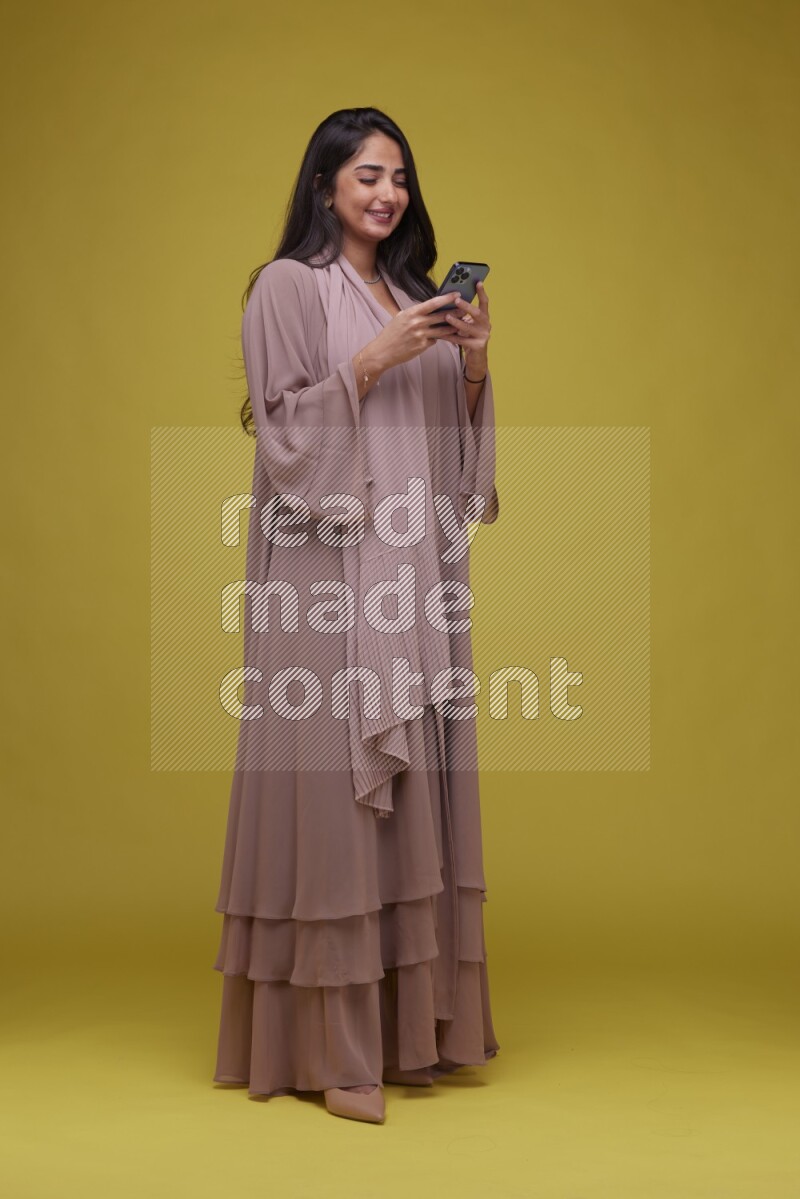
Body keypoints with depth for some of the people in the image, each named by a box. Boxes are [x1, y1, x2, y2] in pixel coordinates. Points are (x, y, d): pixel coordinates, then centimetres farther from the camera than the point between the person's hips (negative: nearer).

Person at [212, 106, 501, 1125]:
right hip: (326, 577, -6)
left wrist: (472, 364, 0)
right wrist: (375, 361, -16)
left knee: (410, 792, 6)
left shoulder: (415, 294, 20)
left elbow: (452, 439, 17)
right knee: (331, 789, -8)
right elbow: (283, 434, -8)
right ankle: (327, 1045, -1)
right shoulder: (286, 287, 0)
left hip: (415, 579, 7)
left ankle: (402, 1022, 14)